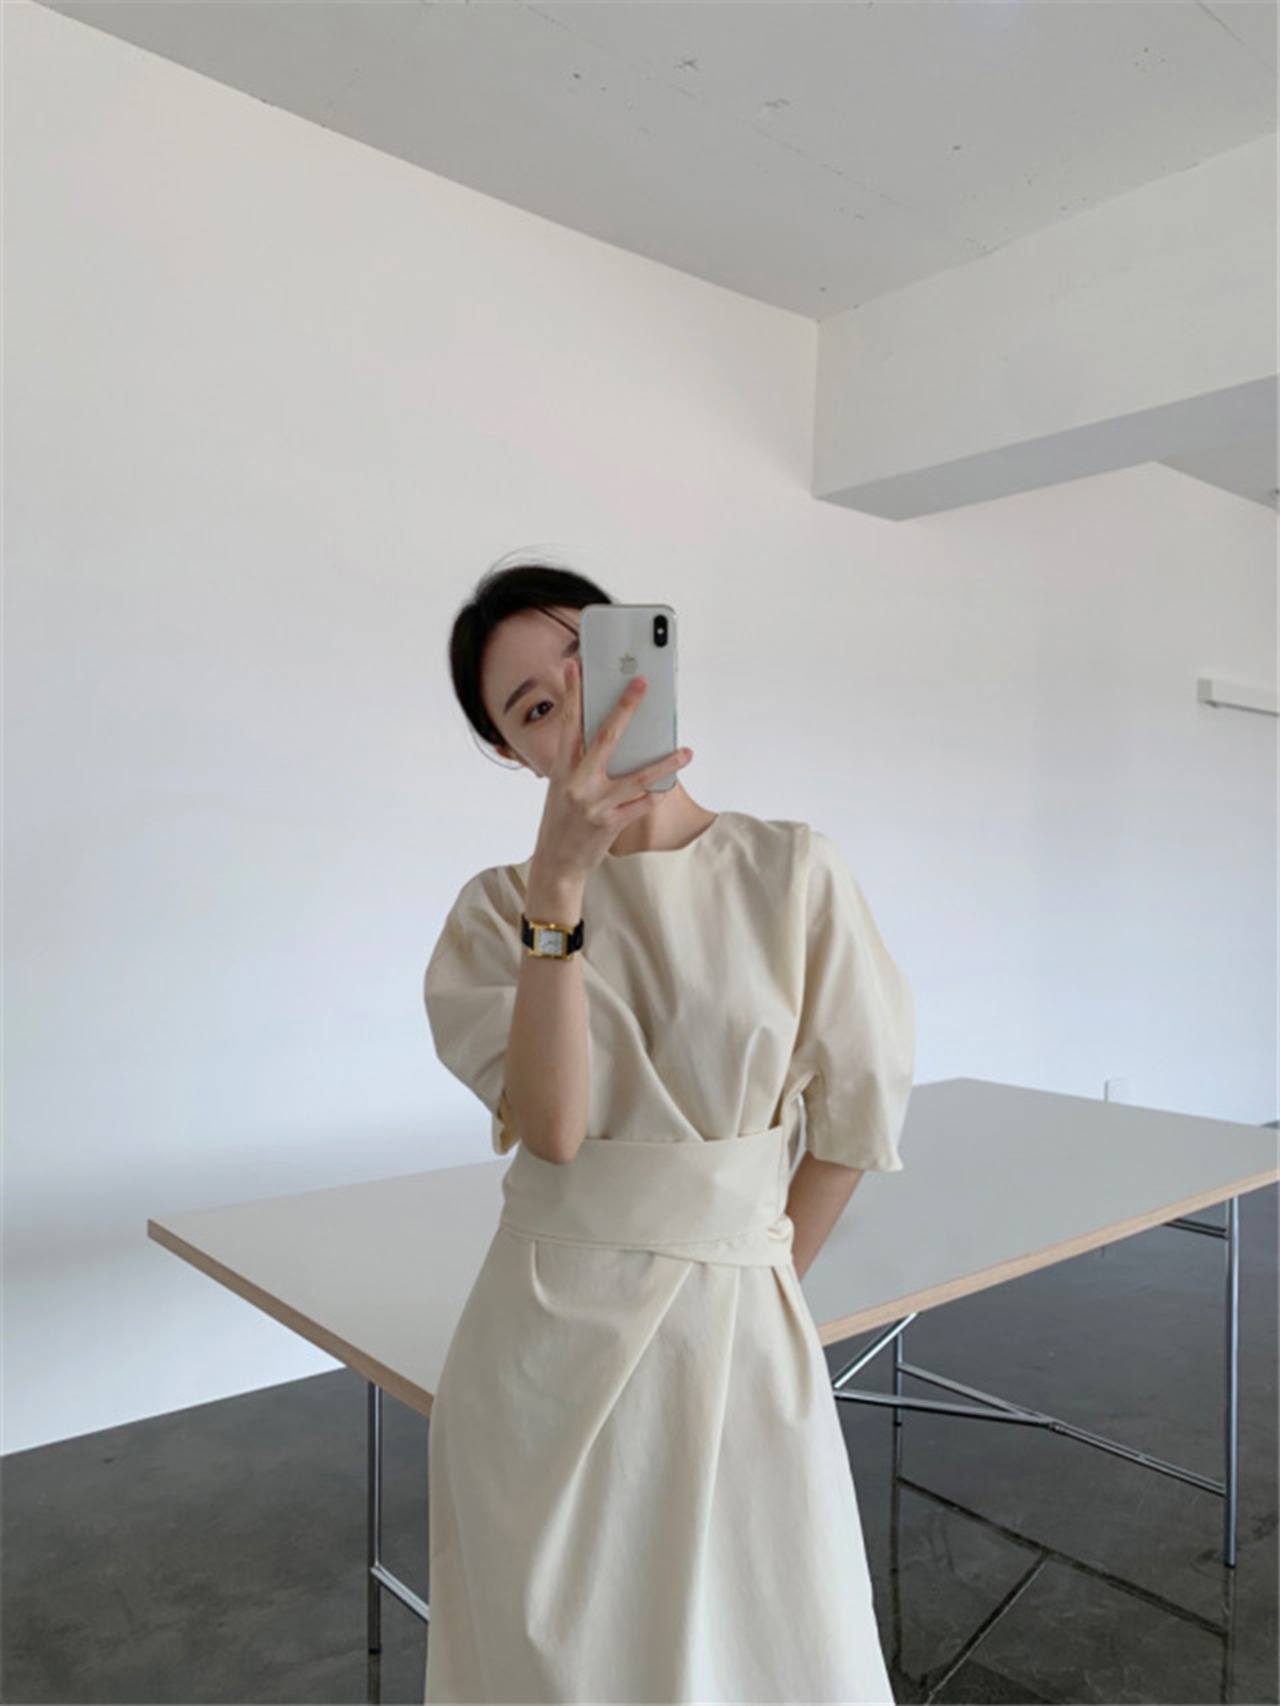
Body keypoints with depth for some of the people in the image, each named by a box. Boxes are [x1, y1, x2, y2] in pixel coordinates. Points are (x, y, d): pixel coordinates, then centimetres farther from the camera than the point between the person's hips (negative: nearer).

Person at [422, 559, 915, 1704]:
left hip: (738, 1331, 0)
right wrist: (557, 887, -25)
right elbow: (552, 1126, -18)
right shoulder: (499, 905, -3)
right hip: (544, 1340, 1)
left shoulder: (792, 870, -5)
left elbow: (857, 1109, 2)